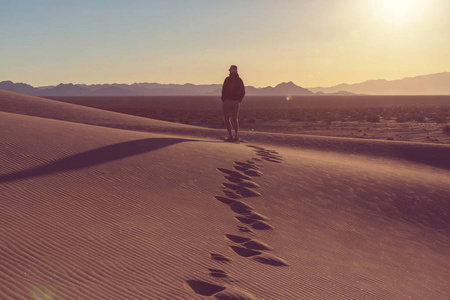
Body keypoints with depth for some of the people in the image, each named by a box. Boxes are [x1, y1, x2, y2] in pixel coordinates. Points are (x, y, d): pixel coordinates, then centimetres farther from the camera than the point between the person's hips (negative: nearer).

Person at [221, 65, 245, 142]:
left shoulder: (228, 79, -10)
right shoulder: (240, 80, 9)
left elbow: (224, 90, -13)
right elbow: (243, 92, 14)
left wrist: (223, 100, -1)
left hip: (228, 101, -6)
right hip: (236, 102, 6)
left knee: (227, 119, -1)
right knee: (235, 119, 15)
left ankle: (230, 136, -10)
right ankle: (236, 136, 13)